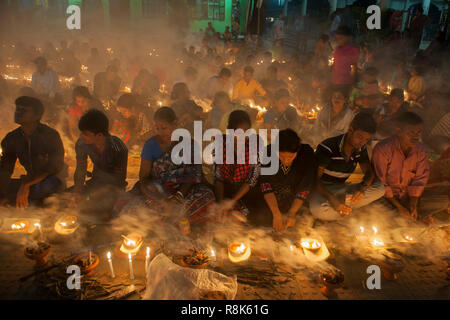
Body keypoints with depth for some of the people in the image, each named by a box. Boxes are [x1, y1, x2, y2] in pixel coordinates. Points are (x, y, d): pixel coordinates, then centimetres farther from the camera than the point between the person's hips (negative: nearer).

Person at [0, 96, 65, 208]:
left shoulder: (50, 135, -17)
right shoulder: (12, 138, -2)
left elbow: (54, 167, -19)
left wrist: (26, 184, -28)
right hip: (31, 181, 5)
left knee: (47, 186, -39)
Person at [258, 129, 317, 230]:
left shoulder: (307, 154, -21)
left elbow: (305, 187, -20)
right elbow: (265, 184, -24)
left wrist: (291, 213, -28)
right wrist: (276, 214, -33)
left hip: (294, 201, 0)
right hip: (270, 199, 0)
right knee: (261, 218, -22)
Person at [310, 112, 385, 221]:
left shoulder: (361, 149, -2)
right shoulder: (327, 148, -21)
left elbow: (369, 172, 2)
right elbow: (315, 179, -22)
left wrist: (362, 187, -23)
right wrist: (331, 198, -39)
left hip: (340, 189, 5)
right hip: (322, 189, -5)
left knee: (379, 188, -15)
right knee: (318, 210, -41)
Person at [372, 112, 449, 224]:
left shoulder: (421, 150, -3)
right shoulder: (382, 149, -20)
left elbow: (420, 179, 0)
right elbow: (380, 183, -19)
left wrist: (413, 205, -12)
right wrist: (398, 206, -18)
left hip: (408, 195, 4)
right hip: (387, 196, -4)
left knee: (444, 202, -10)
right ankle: (417, 216, -8)